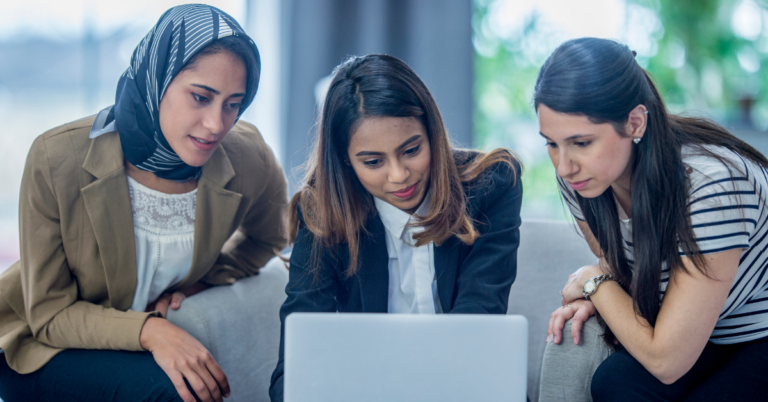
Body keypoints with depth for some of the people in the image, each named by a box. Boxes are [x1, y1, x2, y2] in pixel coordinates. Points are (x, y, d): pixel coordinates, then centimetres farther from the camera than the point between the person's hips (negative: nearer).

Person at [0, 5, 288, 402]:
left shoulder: (249, 164, -15)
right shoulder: (57, 159, -24)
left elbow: (266, 237, 11)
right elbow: (49, 314, -16)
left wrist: (200, 281, -9)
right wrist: (148, 332, -34)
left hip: (161, 335, 4)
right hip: (44, 350, -4)